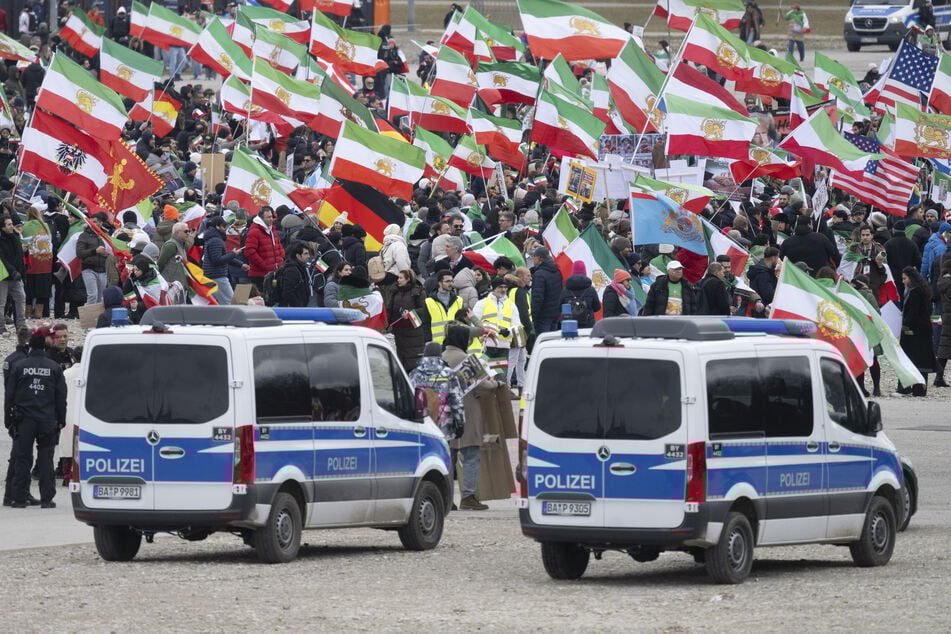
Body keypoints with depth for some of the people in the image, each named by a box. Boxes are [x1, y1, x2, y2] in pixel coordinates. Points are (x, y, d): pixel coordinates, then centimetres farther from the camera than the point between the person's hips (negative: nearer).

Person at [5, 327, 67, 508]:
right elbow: (61, 396, 3)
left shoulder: (18, 366, -1)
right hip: (47, 420, 1)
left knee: (22, 459, 3)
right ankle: (47, 499, 2)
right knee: (46, 460, 5)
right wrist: (61, 420, 11)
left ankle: (19, 498, 1)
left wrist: (8, 419, 7)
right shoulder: (54, 368, 1)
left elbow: (9, 395, 1)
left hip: (24, 420, -1)